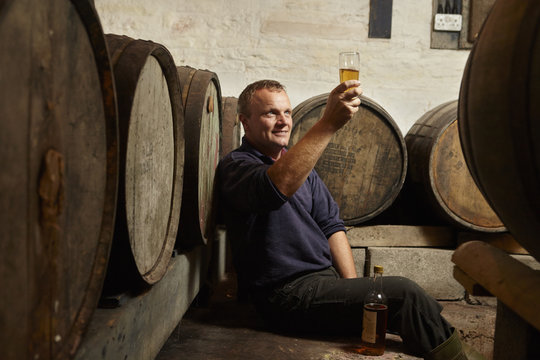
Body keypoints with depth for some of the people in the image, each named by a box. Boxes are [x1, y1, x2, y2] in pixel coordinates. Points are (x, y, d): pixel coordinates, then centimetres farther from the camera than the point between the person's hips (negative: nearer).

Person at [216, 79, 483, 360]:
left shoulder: (299, 163, 19)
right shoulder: (235, 166, -7)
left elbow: (332, 226, 14)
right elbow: (276, 187, -32)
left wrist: (353, 288, 1)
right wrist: (329, 123, -37)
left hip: (326, 278, 8)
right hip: (288, 292, -8)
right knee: (404, 293, -20)